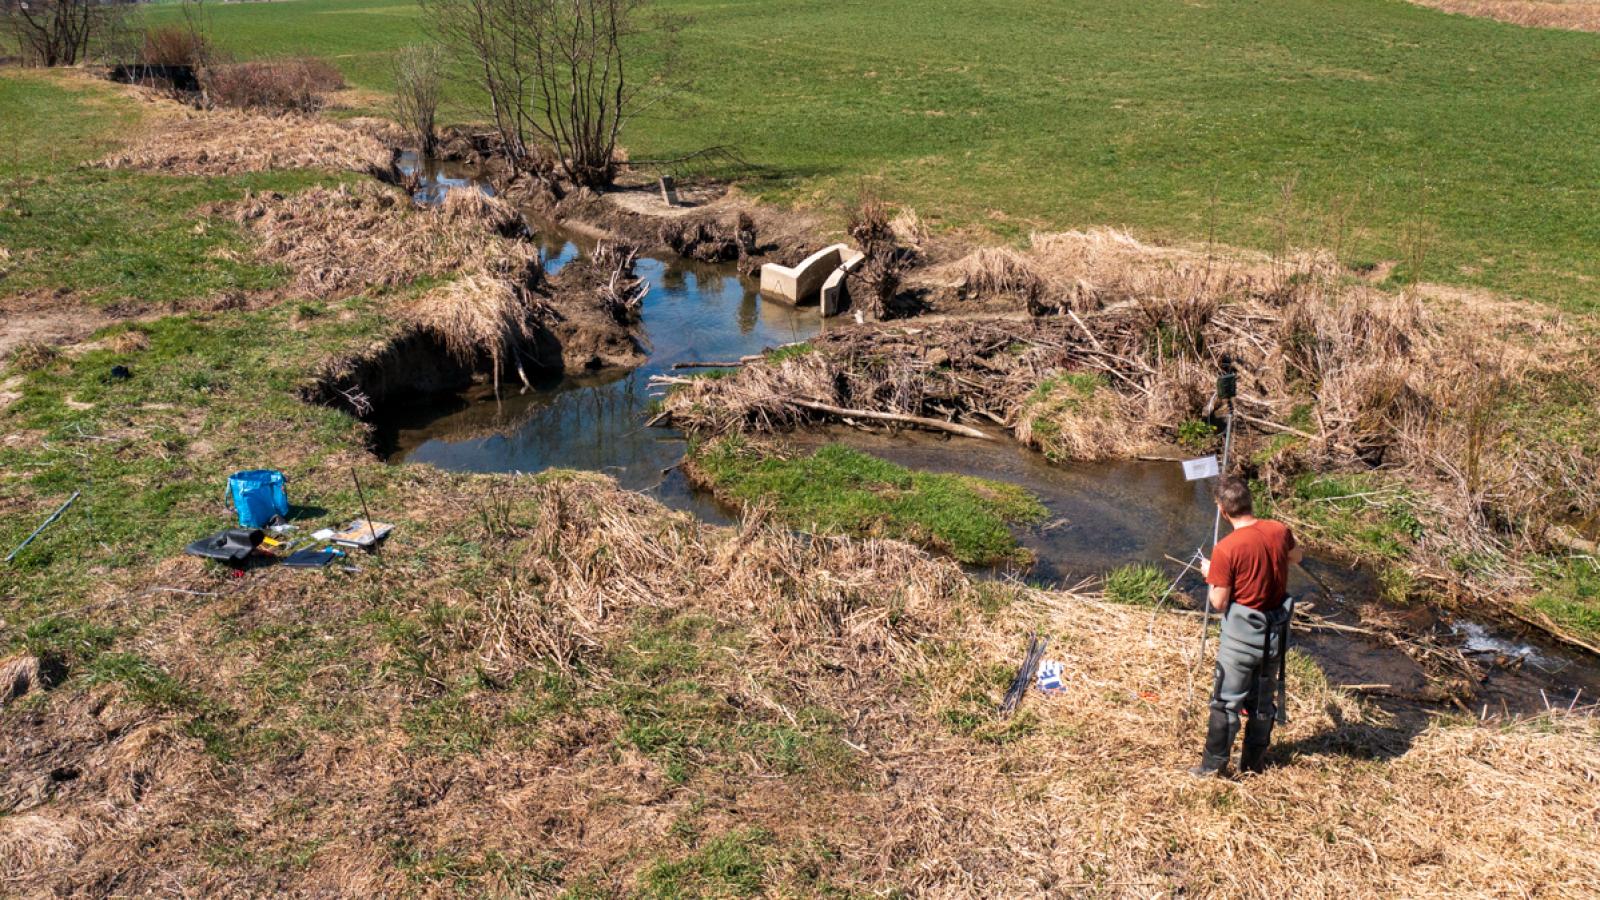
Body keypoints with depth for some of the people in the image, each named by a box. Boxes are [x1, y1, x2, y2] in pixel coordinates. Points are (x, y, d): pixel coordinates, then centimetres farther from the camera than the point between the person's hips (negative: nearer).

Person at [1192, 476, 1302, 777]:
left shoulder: (1225, 549, -23)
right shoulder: (1279, 531, -8)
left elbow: (1219, 603, -15)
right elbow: (1296, 556, 17)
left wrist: (1211, 575, 1)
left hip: (1242, 634, -5)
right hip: (1277, 631, 5)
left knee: (1226, 701, 7)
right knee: (1263, 700, 18)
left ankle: (1214, 762, 14)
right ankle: (1253, 761, 28)